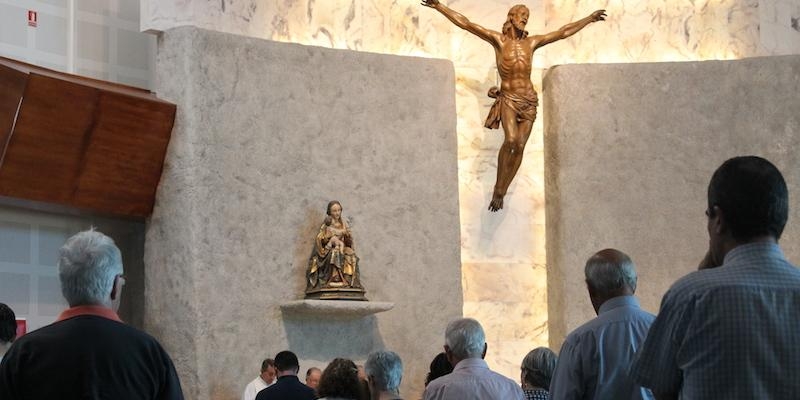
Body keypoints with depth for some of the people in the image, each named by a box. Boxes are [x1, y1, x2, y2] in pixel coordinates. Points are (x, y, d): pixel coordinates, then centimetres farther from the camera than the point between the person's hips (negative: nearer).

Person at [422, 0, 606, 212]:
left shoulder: (531, 42, 11)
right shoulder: (498, 40, 1)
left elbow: (563, 32, 20)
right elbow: (465, 24, -4)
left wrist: (589, 19, 24)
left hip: (528, 101, 4)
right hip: (508, 99, -3)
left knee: (520, 147, -7)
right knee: (511, 140, -25)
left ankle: (501, 193, 1)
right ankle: (498, 187, -13)